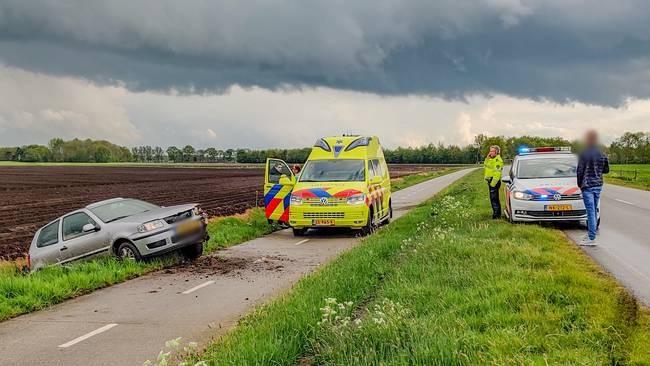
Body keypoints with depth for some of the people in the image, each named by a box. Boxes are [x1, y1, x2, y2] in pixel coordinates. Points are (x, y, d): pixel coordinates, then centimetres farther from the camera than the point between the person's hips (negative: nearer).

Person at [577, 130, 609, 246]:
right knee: (594, 210, 16)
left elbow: (580, 171, -10)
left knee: (591, 211, -8)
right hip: (598, 185, 6)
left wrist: (580, 184, 3)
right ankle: (591, 233, 25)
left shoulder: (584, 154, -11)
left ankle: (592, 239, -8)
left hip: (587, 185, -6)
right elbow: (606, 170, 13)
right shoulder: (602, 154, 6)